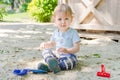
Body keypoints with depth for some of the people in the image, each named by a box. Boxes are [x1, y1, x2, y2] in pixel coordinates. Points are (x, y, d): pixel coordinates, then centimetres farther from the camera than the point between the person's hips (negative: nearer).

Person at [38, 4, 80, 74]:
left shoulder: (73, 33, -8)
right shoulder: (56, 32, 9)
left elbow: (77, 48, -14)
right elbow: (52, 43, 25)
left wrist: (67, 50, -31)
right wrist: (45, 44, 2)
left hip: (68, 56, -6)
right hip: (57, 56, 6)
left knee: (71, 60, -36)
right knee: (45, 51, -8)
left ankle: (49, 67, -47)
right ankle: (52, 61, -39)